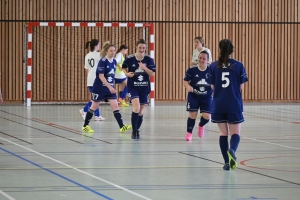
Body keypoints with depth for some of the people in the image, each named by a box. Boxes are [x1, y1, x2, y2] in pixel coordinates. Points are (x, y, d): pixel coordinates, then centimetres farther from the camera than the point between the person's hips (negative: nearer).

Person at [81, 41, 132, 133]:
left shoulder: (114, 61, 3)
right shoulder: (103, 61, -18)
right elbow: (101, 76, -23)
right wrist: (109, 87, -29)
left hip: (110, 88, 6)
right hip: (99, 88, -6)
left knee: (115, 106, -4)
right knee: (94, 107, 6)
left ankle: (122, 127, -8)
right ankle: (85, 126, 19)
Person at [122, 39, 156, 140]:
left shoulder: (149, 59, -4)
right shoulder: (130, 59, -7)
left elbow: (152, 73, -7)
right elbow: (124, 68, 12)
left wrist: (144, 68, -21)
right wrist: (127, 74, -8)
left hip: (144, 87, 3)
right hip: (133, 87, -3)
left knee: (140, 111, 11)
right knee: (136, 108, -20)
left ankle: (137, 130, 28)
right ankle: (134, 131, -8)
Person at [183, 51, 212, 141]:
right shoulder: (192, 70, -11)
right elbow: (185, 81, -8)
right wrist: (188, 86, -29)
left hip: (206, 97, 1)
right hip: (193, 96, -1)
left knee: (206, 116, -6)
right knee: (193, 115, -7)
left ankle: (201, 125, 31)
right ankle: (189, 133, 15)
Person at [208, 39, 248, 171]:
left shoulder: (214, 66, -2)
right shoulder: (238, 66, -4)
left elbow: (212, 87, -1)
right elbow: (241, 87, -2)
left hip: (218, 104, 1)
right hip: (234, 105, -1)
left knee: (223, 133, 11)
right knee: (235, 133, 5)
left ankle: (227, 162, 8)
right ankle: (232, 150, -25)